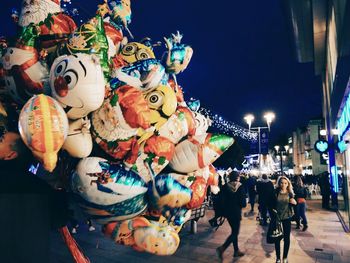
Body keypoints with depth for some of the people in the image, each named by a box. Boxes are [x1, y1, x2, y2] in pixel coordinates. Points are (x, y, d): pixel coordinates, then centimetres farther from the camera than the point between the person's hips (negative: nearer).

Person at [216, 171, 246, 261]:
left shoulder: (225, 186, -3)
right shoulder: (240, 187, -14)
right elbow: (243, 203, -14)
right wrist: (243, 204, 7)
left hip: (228, 212, 5)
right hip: (236, 212, -5)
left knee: (234, 231, 20)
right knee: (235, 232, 4)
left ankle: (236, 250, 29)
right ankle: (222, 248, -11)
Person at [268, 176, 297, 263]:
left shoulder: (290, 193, -3)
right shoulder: (275, 193, -7)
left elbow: (294, 205, 2)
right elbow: (270, 204, 1)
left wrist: (295, 203, -18)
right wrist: (272, 211, -14)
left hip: (287, 218, 1)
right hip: (277, 218, -1)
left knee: (287, 238, 9)